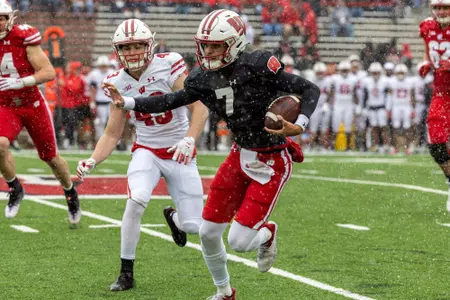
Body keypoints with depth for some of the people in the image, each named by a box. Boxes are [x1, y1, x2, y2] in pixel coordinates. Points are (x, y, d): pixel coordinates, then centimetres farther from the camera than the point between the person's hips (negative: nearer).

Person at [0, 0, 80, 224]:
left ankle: (70, 193, 39)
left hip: (33, 105, -2)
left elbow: (49, 73, -18)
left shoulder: (24, 37, -18)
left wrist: (20, 82, -30)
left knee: (51, 157, 11)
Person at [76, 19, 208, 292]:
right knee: (137, 200, -29)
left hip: (180, 154, -1)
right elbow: (113, 133, 4)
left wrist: (190, 139, -35)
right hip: (147, 151, 2)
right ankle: (126, 273, -15)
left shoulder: (168, 67, -15)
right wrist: (93, 161, -13)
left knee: (193, 226, -4)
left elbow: (200, 108, -19)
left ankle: (174, 217, 38)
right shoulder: (118, 82, -2)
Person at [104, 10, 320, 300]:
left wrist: (298, 126, -32)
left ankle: (267, 234, 26)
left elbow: (310, 90, -18)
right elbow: (170, 101, 6)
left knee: (239, 241, -11)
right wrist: (126, 102, -2)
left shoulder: (257, 66, -22)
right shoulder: (203, 79, -4)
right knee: (208, 232, 7)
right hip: (241, 156, 6)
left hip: (272, 163, -6)